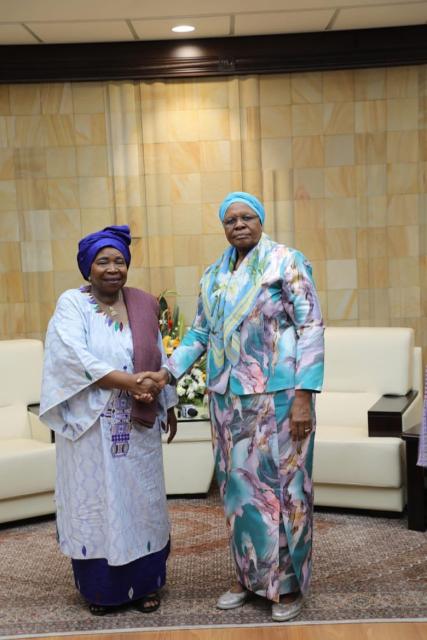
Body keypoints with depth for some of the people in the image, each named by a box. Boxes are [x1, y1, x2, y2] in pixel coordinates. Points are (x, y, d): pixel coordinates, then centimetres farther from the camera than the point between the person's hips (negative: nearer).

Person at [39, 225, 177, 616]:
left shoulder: (143, 304, 7)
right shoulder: (72, 304, -6)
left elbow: (158, 358, 14)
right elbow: (76, 360, -19)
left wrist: (168, 404, 14)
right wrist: (128, 382, -22)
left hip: (138, 425, 3)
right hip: (91, 424, -3)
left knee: (141, 500, 9)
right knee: (96, 503, 5)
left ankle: (145, 583, 23)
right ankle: (102, 588, 19)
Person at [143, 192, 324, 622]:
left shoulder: (287, 262, -5)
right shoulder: (213, 275, 12)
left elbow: (311, 327, -9)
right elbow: (200, 331, 15)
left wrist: (304, 395, -16)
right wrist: (168, 371, 1)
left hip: (277, 394, -5)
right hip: (229, 396, 5)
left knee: (280, 483, 2)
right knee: (238, 484, 11)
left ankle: (288, 583, 17)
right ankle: (248, 575, 26)